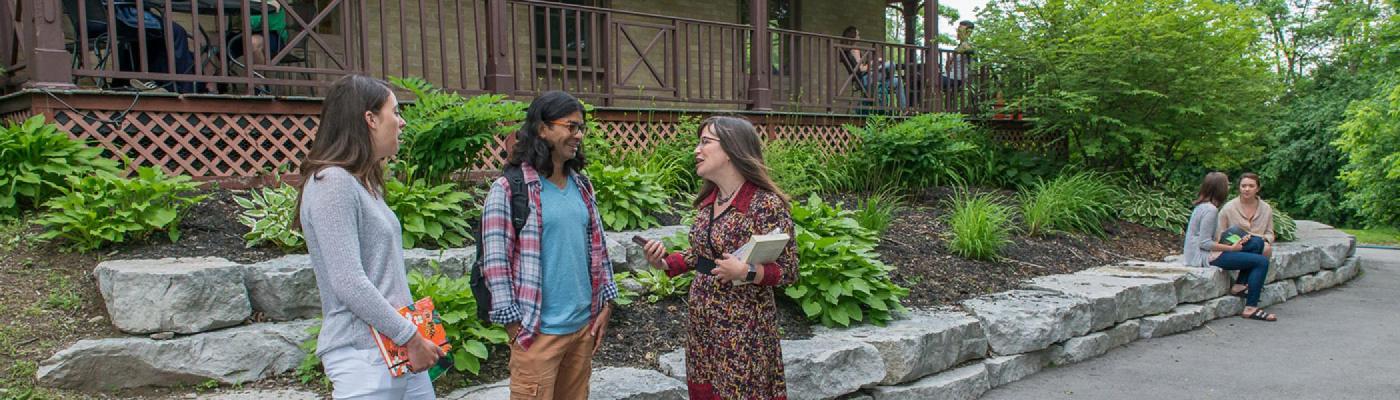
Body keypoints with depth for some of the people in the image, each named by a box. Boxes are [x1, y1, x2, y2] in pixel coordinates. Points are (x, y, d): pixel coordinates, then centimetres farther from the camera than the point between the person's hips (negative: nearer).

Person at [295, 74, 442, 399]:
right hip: (364, 356, -8)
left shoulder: (365, 183, 16)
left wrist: (417, 335, 13)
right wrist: (410, 337, -14)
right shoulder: (332, 182, -13)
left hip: (402, 354, 8)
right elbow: (348, 282, -20)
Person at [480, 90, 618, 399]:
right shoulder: (509, 189, -9)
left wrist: (606, 305, 11)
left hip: (584, 325, 6)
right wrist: (516, 326, -11)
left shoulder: (582, 186, 9)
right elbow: (495, 261, -11)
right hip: (538, 330, -6)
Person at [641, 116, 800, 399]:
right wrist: (665, 262, 1)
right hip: (701, 319, 7)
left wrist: (747, 272, -27)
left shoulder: (767, 204, -17)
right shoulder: (707, 199, 6)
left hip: (743, 325, -7)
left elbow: (789, 271, -12)